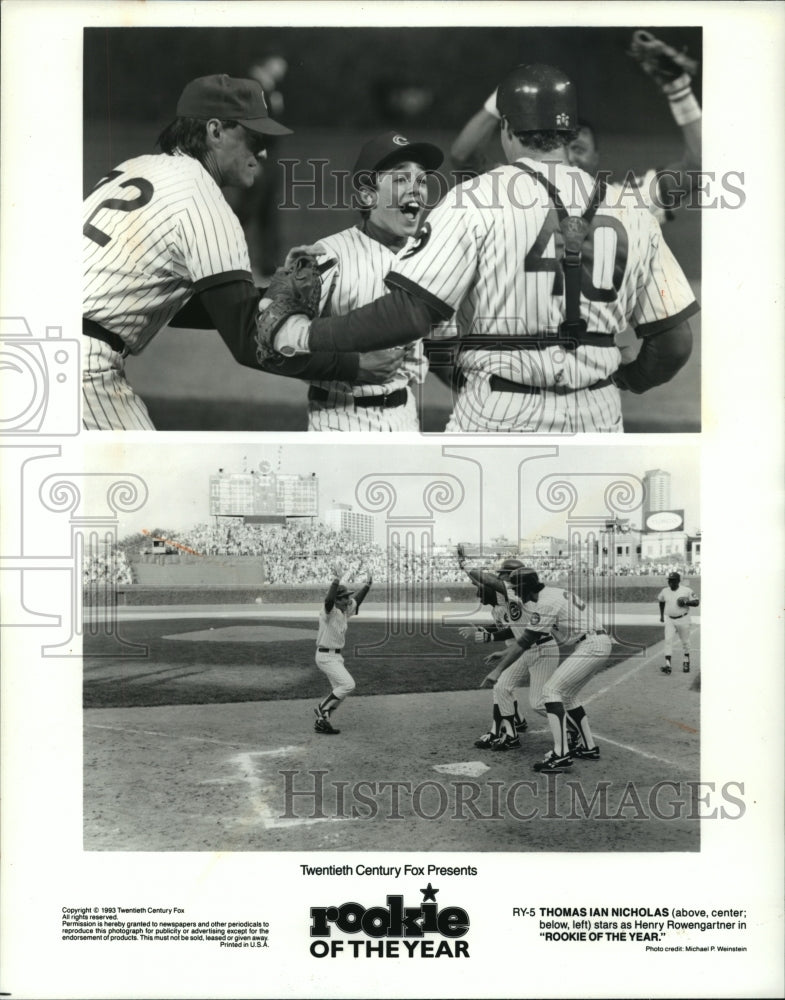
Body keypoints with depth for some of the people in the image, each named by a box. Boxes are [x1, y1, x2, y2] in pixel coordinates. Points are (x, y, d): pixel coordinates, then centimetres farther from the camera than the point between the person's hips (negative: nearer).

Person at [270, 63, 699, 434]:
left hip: (500, 420, -4)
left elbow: (408, 313, -15)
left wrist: (309, 335, -3)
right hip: (598, 420, 4)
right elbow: (674, 341, 7)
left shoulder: (476, 199, -7)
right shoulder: (629, 211, 6)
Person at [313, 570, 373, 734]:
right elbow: (329, 600, -40)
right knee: (348, 685, -16)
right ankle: (322, 708, -4)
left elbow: (357, 600, 19)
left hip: (336, 656, 10)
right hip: (326, 656, -10)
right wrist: (335, 582, -45)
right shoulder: (328, 611, -19)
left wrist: (367, 585, 11)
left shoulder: (345, 611, 7)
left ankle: (321, 722, 17)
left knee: (339, 691, 11)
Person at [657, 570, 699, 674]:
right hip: (669, 620, 2)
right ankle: (667, 664, -19)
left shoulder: (687, 591, -9)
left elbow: (697, 602, -5)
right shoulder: (664, 591, 3)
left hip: (683, 620, -2)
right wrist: (661, 615, 23)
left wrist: (687, 602, -23)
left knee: (685, 641, 11)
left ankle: (686, 660, 36)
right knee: (668, 640, -12)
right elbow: (661, 601, 23)